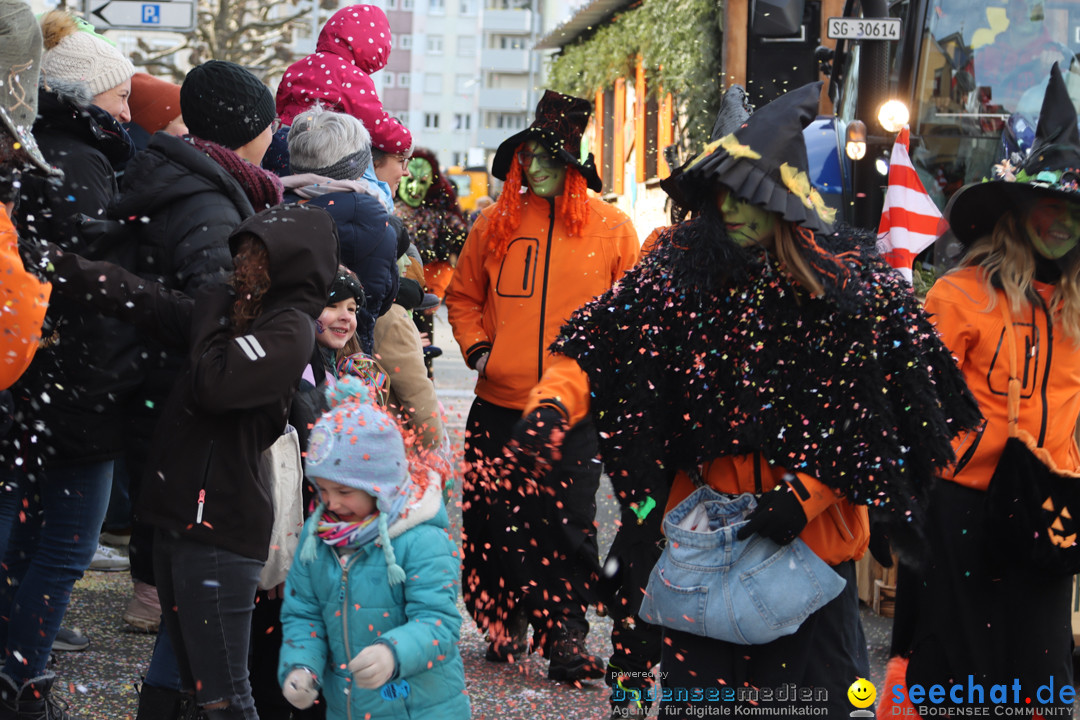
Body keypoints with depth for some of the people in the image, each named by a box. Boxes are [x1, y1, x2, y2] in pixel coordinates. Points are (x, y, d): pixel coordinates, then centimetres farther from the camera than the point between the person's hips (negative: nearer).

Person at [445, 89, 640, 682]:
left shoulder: (611, 229, 2)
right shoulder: (497, 224, 7)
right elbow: (463, 294, 17)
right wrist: (475, 346, 3)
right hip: (500, 404, 2)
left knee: (568, 524, -4)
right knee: (493, 521, 7)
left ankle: (566, 634, 0)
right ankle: (503, 623, 22)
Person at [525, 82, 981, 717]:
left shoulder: (852, 282, -9)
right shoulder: (684, 266, -4)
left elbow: (866, 416, -6)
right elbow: (600, 340, -10)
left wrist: (803, 496, -13)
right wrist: (553, 402, -28)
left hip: (815, 530, -1)